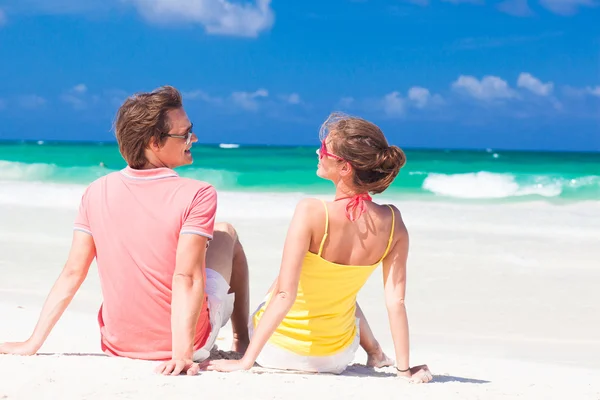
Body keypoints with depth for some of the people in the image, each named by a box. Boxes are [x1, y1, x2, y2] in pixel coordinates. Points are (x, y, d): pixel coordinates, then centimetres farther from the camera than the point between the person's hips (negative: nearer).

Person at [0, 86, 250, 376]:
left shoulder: (97, 192, -6)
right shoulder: (197, 196, -18)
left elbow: (72, 274, -7)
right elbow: (186, 277, -27)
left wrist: (32, 344, -3)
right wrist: (182, 354, -30)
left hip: (119, 347, 4)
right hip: (188, 340, -4)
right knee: (226, 233, 18)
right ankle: (241, 344, 29)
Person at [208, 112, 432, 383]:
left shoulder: (311, 212, -29)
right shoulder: (392, 222, -16)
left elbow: (285, 295, -31)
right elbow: (396, 301, -14)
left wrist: (246, 361, -26)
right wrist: (404, 369, -4)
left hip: (277, 351, -3)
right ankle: (374, 352, 41)